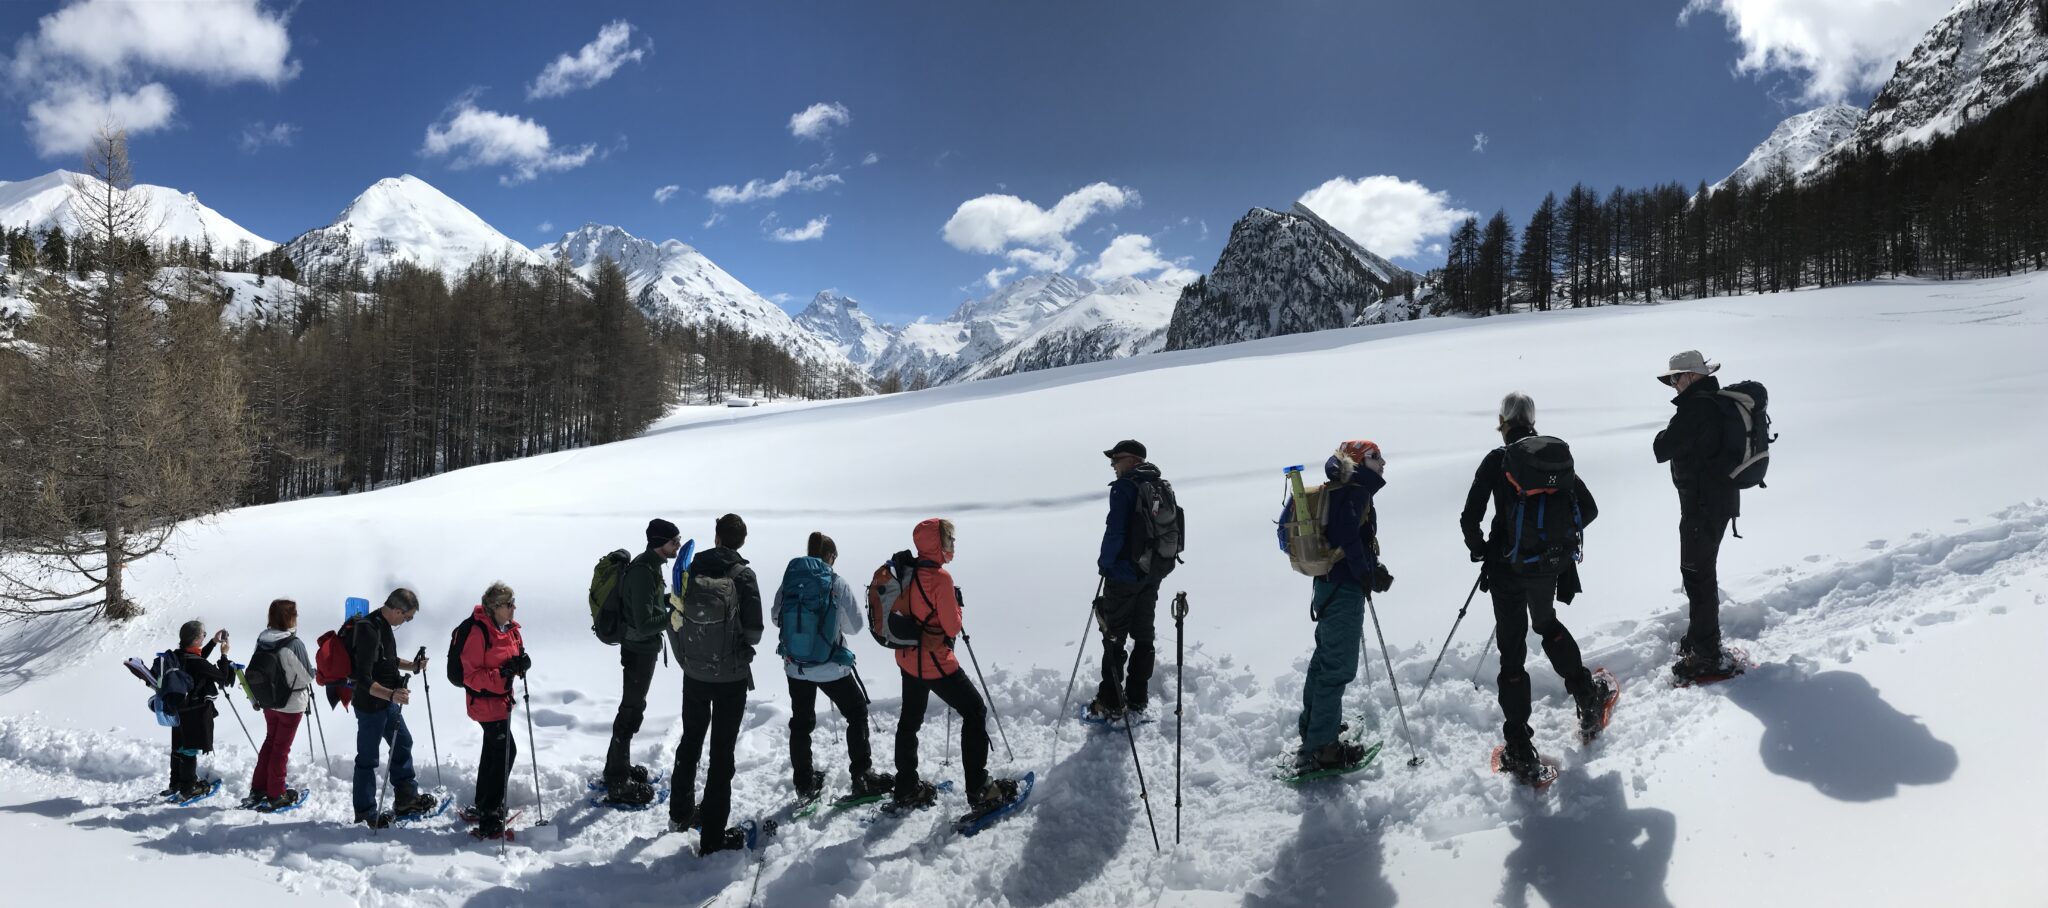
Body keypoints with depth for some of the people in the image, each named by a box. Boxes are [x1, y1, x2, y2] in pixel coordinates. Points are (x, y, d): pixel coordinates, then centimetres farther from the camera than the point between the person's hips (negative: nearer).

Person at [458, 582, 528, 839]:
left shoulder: (511, 629, 2)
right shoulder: (478, 632, -23)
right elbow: (470, 675, -22)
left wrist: (521, 662, -9)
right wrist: (500, 675, -33)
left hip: (502, 699, 9)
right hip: (485, 702, -9)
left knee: (493, 750, 20)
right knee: (506, 751, -10)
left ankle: (482, 805, 38)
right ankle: (488, 818, -2)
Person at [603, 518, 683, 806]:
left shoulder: (650, 565, 5)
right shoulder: (643, 572, -26)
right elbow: (645, 623, -29)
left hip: (642, 648, 10)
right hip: (640, 650, -10)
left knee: (633, 707, 21)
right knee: (631, 712, -1)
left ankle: (619, 766, 35)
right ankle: (617, 784, 8)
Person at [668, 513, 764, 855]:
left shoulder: (692, 570, -3)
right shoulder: (743, 575, -15)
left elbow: (676, 619, 3)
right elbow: (753, 631, -14)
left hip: (694, 673, 4)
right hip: (731, 676, -4)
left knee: (690, 741, 23)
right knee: (721, 752, 2)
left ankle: (680, 813, 39)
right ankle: (712, 837, 6)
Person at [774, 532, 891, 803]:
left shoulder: (789, 581, -5)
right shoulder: (837, 583, -15)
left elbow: (777, 618, 7)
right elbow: (855, 623, -8)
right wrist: (864, 610, 12)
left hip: (795, 665, 3)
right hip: (832, 666, -3)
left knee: (801, 722, 16)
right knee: (857, 713, 15)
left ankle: (804, 783, 23)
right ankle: (862, 776, 16)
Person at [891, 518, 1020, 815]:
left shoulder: (907, 572, 1)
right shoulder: (940, 578, -23)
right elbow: (952, 627, -19)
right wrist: (956, 604, -2)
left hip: (908, 658, 9)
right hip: (935, 662, -8)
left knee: (910, 720, 19)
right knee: (975, 712, 3)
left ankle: (907, 790, 30)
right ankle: (979, 789, 3)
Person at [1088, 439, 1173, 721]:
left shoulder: (1124, 488, -16)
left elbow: (1115, 532, -21)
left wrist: (1104, 563, -8)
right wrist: (1161, 562, 18)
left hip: (1124, 573, -7)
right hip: (1155, 572, 7)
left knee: (1114, 637, 2)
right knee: (1143, 635, 15)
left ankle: (1110, 704, 5)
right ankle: (1137, 700, 21)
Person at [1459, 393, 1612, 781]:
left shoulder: (1496, 460, -8)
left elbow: (1469, 519, -12)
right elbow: (1589, 509, 4)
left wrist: (1479, 548, 6)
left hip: (1507, 567, -4)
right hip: (1549, 565, 4)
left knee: (1512, 652, 2)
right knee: (1547, 624, 33)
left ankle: (1521, 751, 2)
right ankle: (1587, 698, 36)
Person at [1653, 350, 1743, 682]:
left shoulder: (1696, 407, -22)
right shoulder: (1717, 401, 11)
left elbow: (1662, 449, -21)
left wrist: (1664, 436, -2)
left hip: (1702, 504, -10)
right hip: (1719, 499, 10)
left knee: (1697, 574, -4)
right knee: (1700, 570, 21)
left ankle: (1706, 655, 2)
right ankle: (1700, 638, 35)